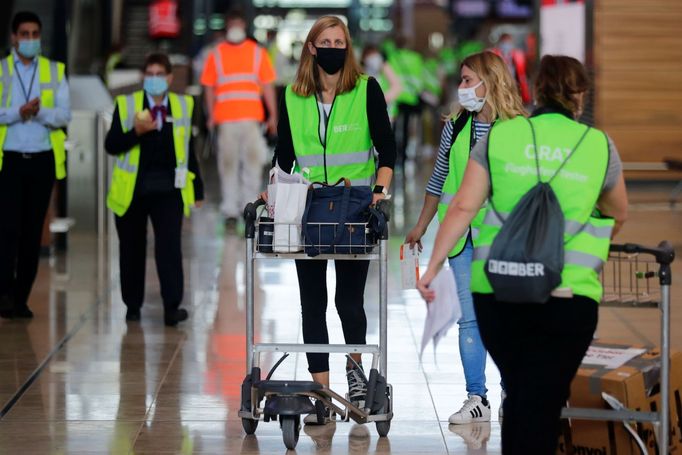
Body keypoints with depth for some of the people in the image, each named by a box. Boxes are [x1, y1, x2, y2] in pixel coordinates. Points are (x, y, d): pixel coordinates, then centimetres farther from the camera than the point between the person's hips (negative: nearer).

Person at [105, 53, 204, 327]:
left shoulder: (184, 106, 7)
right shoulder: (126, 105, 1)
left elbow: (188, 150, 12)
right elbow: (111, 145, -4)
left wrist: (197, 189, 12)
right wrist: (136, 131, -20)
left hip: (169, 190, 0)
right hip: (133, 189, 0)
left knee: (169, 246, -11)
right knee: (132, 249, 9)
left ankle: (172, 306, -12)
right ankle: (133, 305, 21)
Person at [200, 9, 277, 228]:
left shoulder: (258, 53, 9)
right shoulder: (216, 55, 8)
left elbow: (267, 86, 8)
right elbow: (209, 87, 8)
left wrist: (272, 115, 3)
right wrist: (211, 115, -2)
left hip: (252, 118, 0)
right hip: (225, 119, 0)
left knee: (253, 160, -5)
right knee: (228, 163, 1)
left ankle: (249, 205, 3)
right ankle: (230, 209, 6)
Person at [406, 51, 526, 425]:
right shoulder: (455, 127, 7)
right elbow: (438, 179, 17)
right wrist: (421, 226, 21)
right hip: (462, 235, 4)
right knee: (470, 318, 5)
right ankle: (476, 399, 9)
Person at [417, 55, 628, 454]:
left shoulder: (499, 137, 5)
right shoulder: (599, 145, 5)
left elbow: (463, 208, -1)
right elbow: (619, 216, 21)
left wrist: (434, 266, 5)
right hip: (568, 298, -2)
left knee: (518, 397, 20)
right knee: (541, 410, -1)